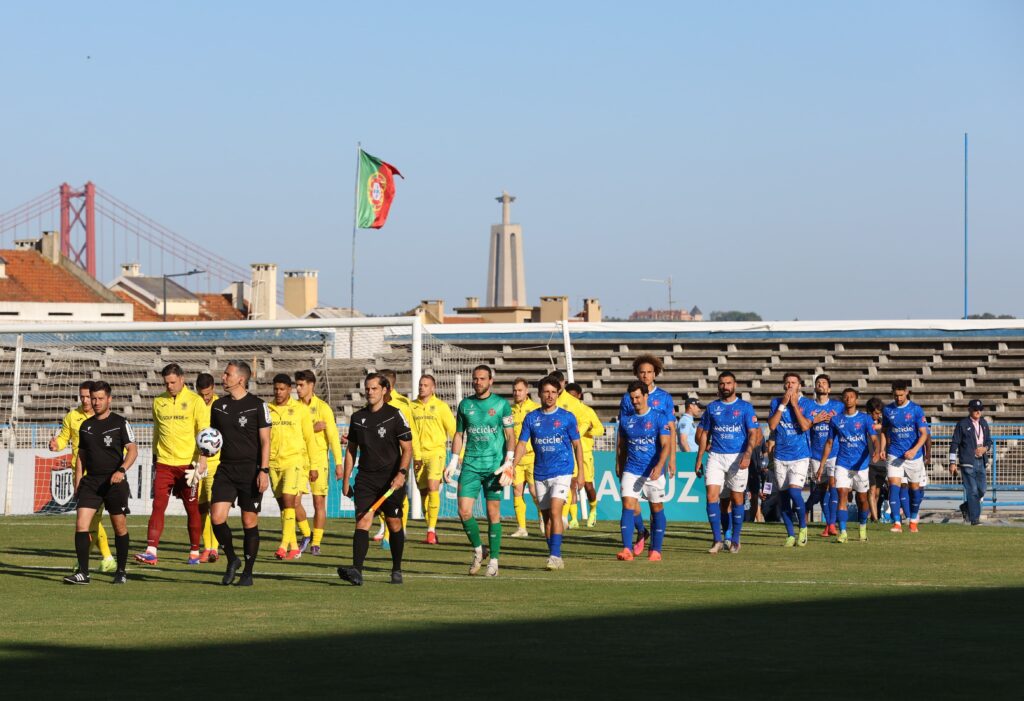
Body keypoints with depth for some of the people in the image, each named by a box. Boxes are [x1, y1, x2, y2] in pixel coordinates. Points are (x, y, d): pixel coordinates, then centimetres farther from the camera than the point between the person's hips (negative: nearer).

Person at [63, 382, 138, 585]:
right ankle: (82, 573, -11)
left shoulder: (120, 423, -1)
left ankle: (121, 572, 17)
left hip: (114, 482, -4)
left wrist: (121, 470, -23)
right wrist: (77, 483, 12)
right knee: (81, 523, -11)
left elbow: (133, 450, -7)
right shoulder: (85, 426, 13)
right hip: (90, 482, 4)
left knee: (120, 528, 2)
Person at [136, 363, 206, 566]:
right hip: (164, 463, 3)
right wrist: (155, 455, 18)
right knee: (158, 506, -8)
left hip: (187, 464, -3)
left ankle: (194, 552, 16)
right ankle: (151, 551, -14)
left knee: (192, 509, 5)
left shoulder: (195, 401, -3)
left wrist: (199, 462, -11)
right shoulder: (159, 402, 9)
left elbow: (203, 434, -4)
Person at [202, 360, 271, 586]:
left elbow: (265, 441, -5)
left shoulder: (257, 405, -4)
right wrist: (203, 459, 5)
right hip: (226, 468, 4)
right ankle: (232, 560, 11)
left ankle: (247, 572, 12)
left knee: (250, 521, 1)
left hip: (250, 470, -4)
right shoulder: (219, 405, 9)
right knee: (217, 517, -11)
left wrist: (264, 470, -14)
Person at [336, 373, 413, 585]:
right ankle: (356, 570, -25)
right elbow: (351, 450, 17)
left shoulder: (395, 415, -3)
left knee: (394, 524, 7)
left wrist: (401, 473, -18)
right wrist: (345, 480, 13)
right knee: (362, 520, -13)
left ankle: (397, 570, 22)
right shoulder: (358, 418, 9)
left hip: (391, 480, -2)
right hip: (366, 478, 2)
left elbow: (407, 449, -4)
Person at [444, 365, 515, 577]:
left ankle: (494, 560, 7)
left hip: (494, 466, -3)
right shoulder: (465, 405, 8)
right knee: (464, 511, -8)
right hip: (470, 465, 3)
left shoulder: (501, 404, 0)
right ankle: (477, 549, 15)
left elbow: (510, 435, 2)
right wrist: (453, 462, 10)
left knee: (493, 513, -1)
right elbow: (459, 434, 16)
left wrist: (508, 461, -8)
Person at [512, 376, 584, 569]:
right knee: (546, 516, 7)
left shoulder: (567, 417, 0)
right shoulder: (531, 418, 5)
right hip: (540, 474, 4)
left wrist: (580, 472, 2)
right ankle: (553, 556, 16)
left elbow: (577, 445, 5)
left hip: (562, 472, -4)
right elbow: (522, 444, 3)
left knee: (555, 511, -19)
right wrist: (512, 465, -13)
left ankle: (556, 556, -21)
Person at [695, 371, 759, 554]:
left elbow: (753, 433, -4)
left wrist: (747, 455, -19)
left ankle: (735, 540, 14)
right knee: (712, 495, -11)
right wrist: (699, 459, 10)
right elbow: (705, 435, 15)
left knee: (737, 499, 3)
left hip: (737, 457, -2)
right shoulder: (712, 408, 10)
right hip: (715, 457, 2)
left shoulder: (745, 407, 1)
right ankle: (717, 540, -8)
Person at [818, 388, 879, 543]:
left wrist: (876, 451, -31)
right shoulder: (836, 420, 6)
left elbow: (874, 439, -8)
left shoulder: (865, 419, 0)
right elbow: (829, 443, 12)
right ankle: (842, 532, -18)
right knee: (842, 495, -14)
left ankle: (863, 527, 32)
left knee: (862, 499, 8)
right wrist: (821, 465, 8)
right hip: (842, 464, 1)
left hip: (861, 464, -1)